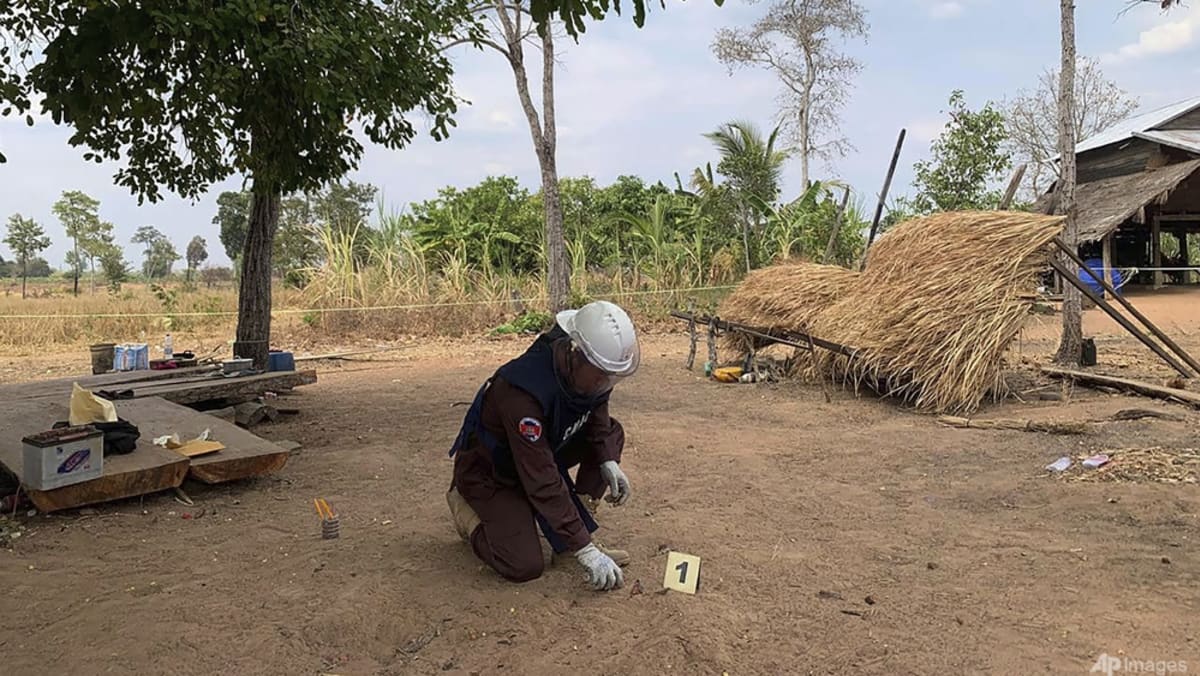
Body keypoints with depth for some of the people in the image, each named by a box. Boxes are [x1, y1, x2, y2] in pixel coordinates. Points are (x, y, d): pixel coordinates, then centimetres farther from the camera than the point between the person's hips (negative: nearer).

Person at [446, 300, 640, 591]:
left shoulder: (587, 370, -17)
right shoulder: (522, 391, -40)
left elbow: (596, 410, 5)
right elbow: (543, 481, -38)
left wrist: (609, 461, -13)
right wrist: (585, 550, -35)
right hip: (487, 469, -7)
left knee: (612, 433, -8)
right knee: (525, 567, -18)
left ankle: (576, 529, 1)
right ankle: (466, 506, 8)